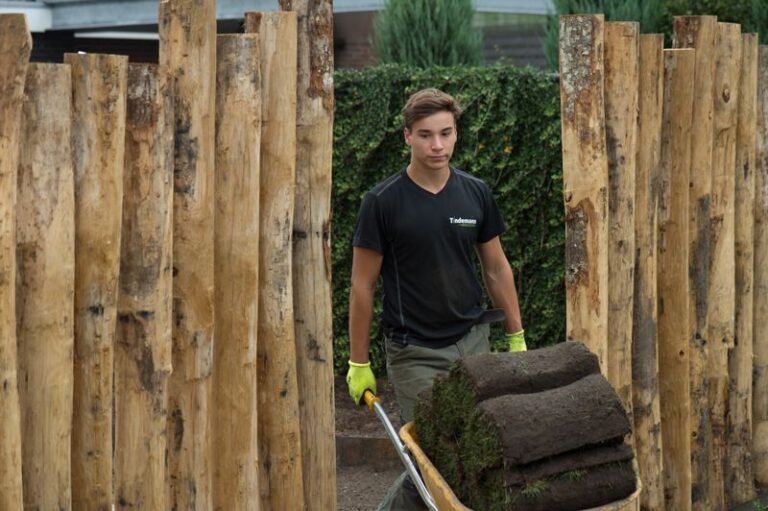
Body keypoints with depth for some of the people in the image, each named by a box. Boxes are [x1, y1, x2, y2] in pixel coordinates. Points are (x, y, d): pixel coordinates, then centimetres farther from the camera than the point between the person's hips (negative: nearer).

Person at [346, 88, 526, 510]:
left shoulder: (475, 194, 3)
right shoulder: (383, 202, -9)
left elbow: (496, 268, 12)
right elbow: (363, 285, -5)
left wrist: (516, 337, 9)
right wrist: (358, 363, -4)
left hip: (472, 342, 4)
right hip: (414, 352, -4)